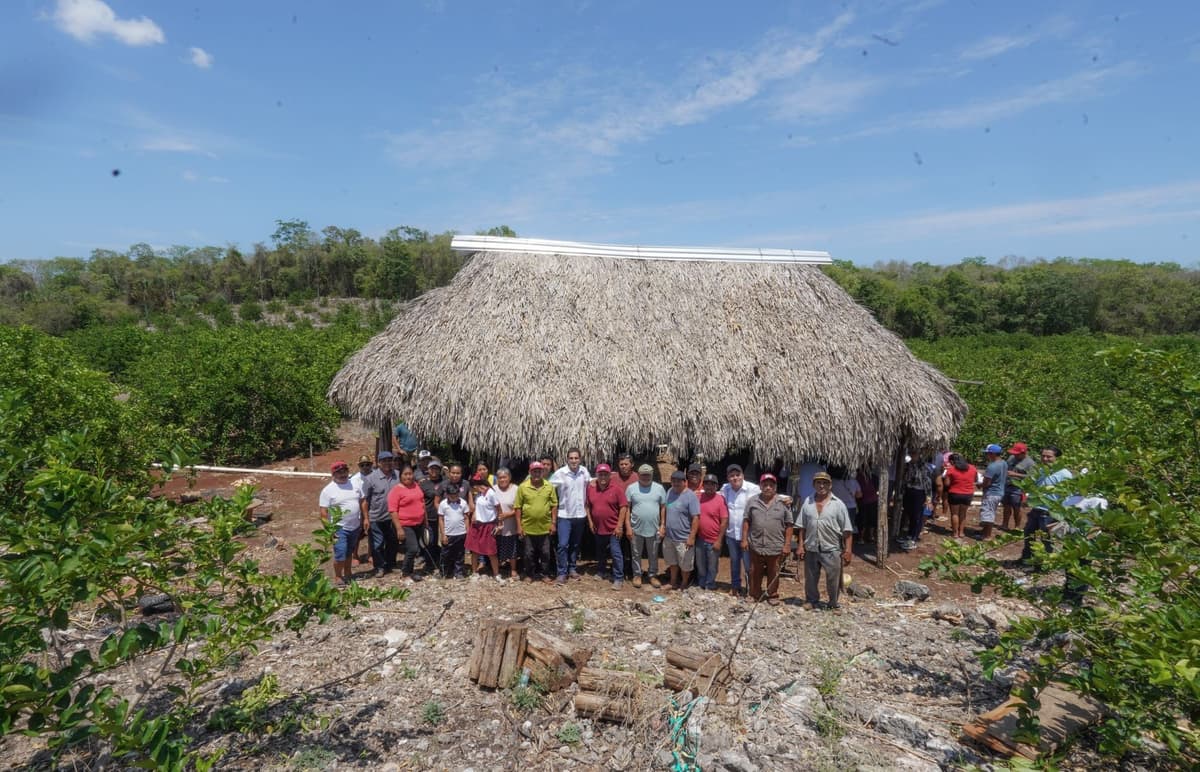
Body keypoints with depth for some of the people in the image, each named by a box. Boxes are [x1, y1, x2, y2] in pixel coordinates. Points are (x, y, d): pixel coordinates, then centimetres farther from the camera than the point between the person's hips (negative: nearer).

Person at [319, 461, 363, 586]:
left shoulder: (354, 485, 3)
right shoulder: (328, 490, -12)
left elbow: (361, 503, 11)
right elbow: (323, 512, -13)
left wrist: (363, 519, 8)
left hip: (355, 527, 5)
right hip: (339, 528, -5)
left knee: (349, 553, 19)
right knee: (340, 555, -8)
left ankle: (347, 573, 33)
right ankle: (337, 577, 9)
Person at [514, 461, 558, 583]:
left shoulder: (549, 486, -2)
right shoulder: (522, 487, -7)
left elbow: (554, 505, 2)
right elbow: (517, 507, -4)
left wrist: (553, 523, -1)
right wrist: (519, 526, -6)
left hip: (545, 527, 1)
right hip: (528, 527, -1)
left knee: (545, 553, 11)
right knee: (529, 553, 11)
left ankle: (545, 574, 26)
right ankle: (529, 574, 26)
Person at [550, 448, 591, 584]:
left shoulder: (584, 471, -2)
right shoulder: (560, 473, -14)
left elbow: (589, 481, 19)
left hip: (580, 514, 4)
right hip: (565, 515, -4)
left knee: (575, 544, 15)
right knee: (563, 545, -7)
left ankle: (572, 568, 29)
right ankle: (562, 572, 3)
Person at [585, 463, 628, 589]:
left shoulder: (616, 489, -11)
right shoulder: (591, 488, 1)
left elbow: (624, 507, -12)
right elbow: (587, 506, 10)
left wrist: (619, 526, -15)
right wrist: (590, 521, 3)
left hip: (613, 528, -4)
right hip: (598, 528, 5)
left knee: (615, 553, -4)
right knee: (601, 552, 21)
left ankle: (618, 578, 3)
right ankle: (601, 571, 38)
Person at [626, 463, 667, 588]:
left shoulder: (659, 488, -2)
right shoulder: (631, 488, -6)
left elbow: (663, 508, 2)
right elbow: (627, 508, -4)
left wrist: (662, 525, -3)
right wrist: (628, 526, -7)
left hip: (654, 529, 1)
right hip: (636, 529, -1)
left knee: (653, 555, 14)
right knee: (637, 554, 13)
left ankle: (653, 575, 29)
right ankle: (637, 575, 29)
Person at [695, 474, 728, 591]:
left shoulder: (720, 499, -12)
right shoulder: (698, 497, 1)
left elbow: (725, 521, -12)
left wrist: (719, 540, -13)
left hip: (713, 541, -4)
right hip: (700, 539, 4)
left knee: (712, 568, 8)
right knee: (700, 566, 17)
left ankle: (709, 589, 22)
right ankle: (701, 587, 33)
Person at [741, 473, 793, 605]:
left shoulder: (783, 503, -2)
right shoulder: (752, 501, 2)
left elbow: (789, 525, -1)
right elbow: (746, 521, 5)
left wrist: (786, 544, -4)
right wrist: (744, 539, 0)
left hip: (776, 547, -1)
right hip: (755, 546, 1)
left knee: (773, 574, 10)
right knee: (755, 574, 11)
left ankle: (772, 595, 26)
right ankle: (755, 595, 24)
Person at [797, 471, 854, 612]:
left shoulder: (838, 504, -6)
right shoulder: (808, 502, 3)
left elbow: (847, 530, -6)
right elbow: (803, 527, 7)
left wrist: (848, 550, -10)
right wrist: (801, 546, 3)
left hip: (832, 550, -2)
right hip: (811, 549, 2)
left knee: (833, 579, 7)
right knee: (811, 578, 14)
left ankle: (834, 604, 26)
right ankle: (811, 600, 32)